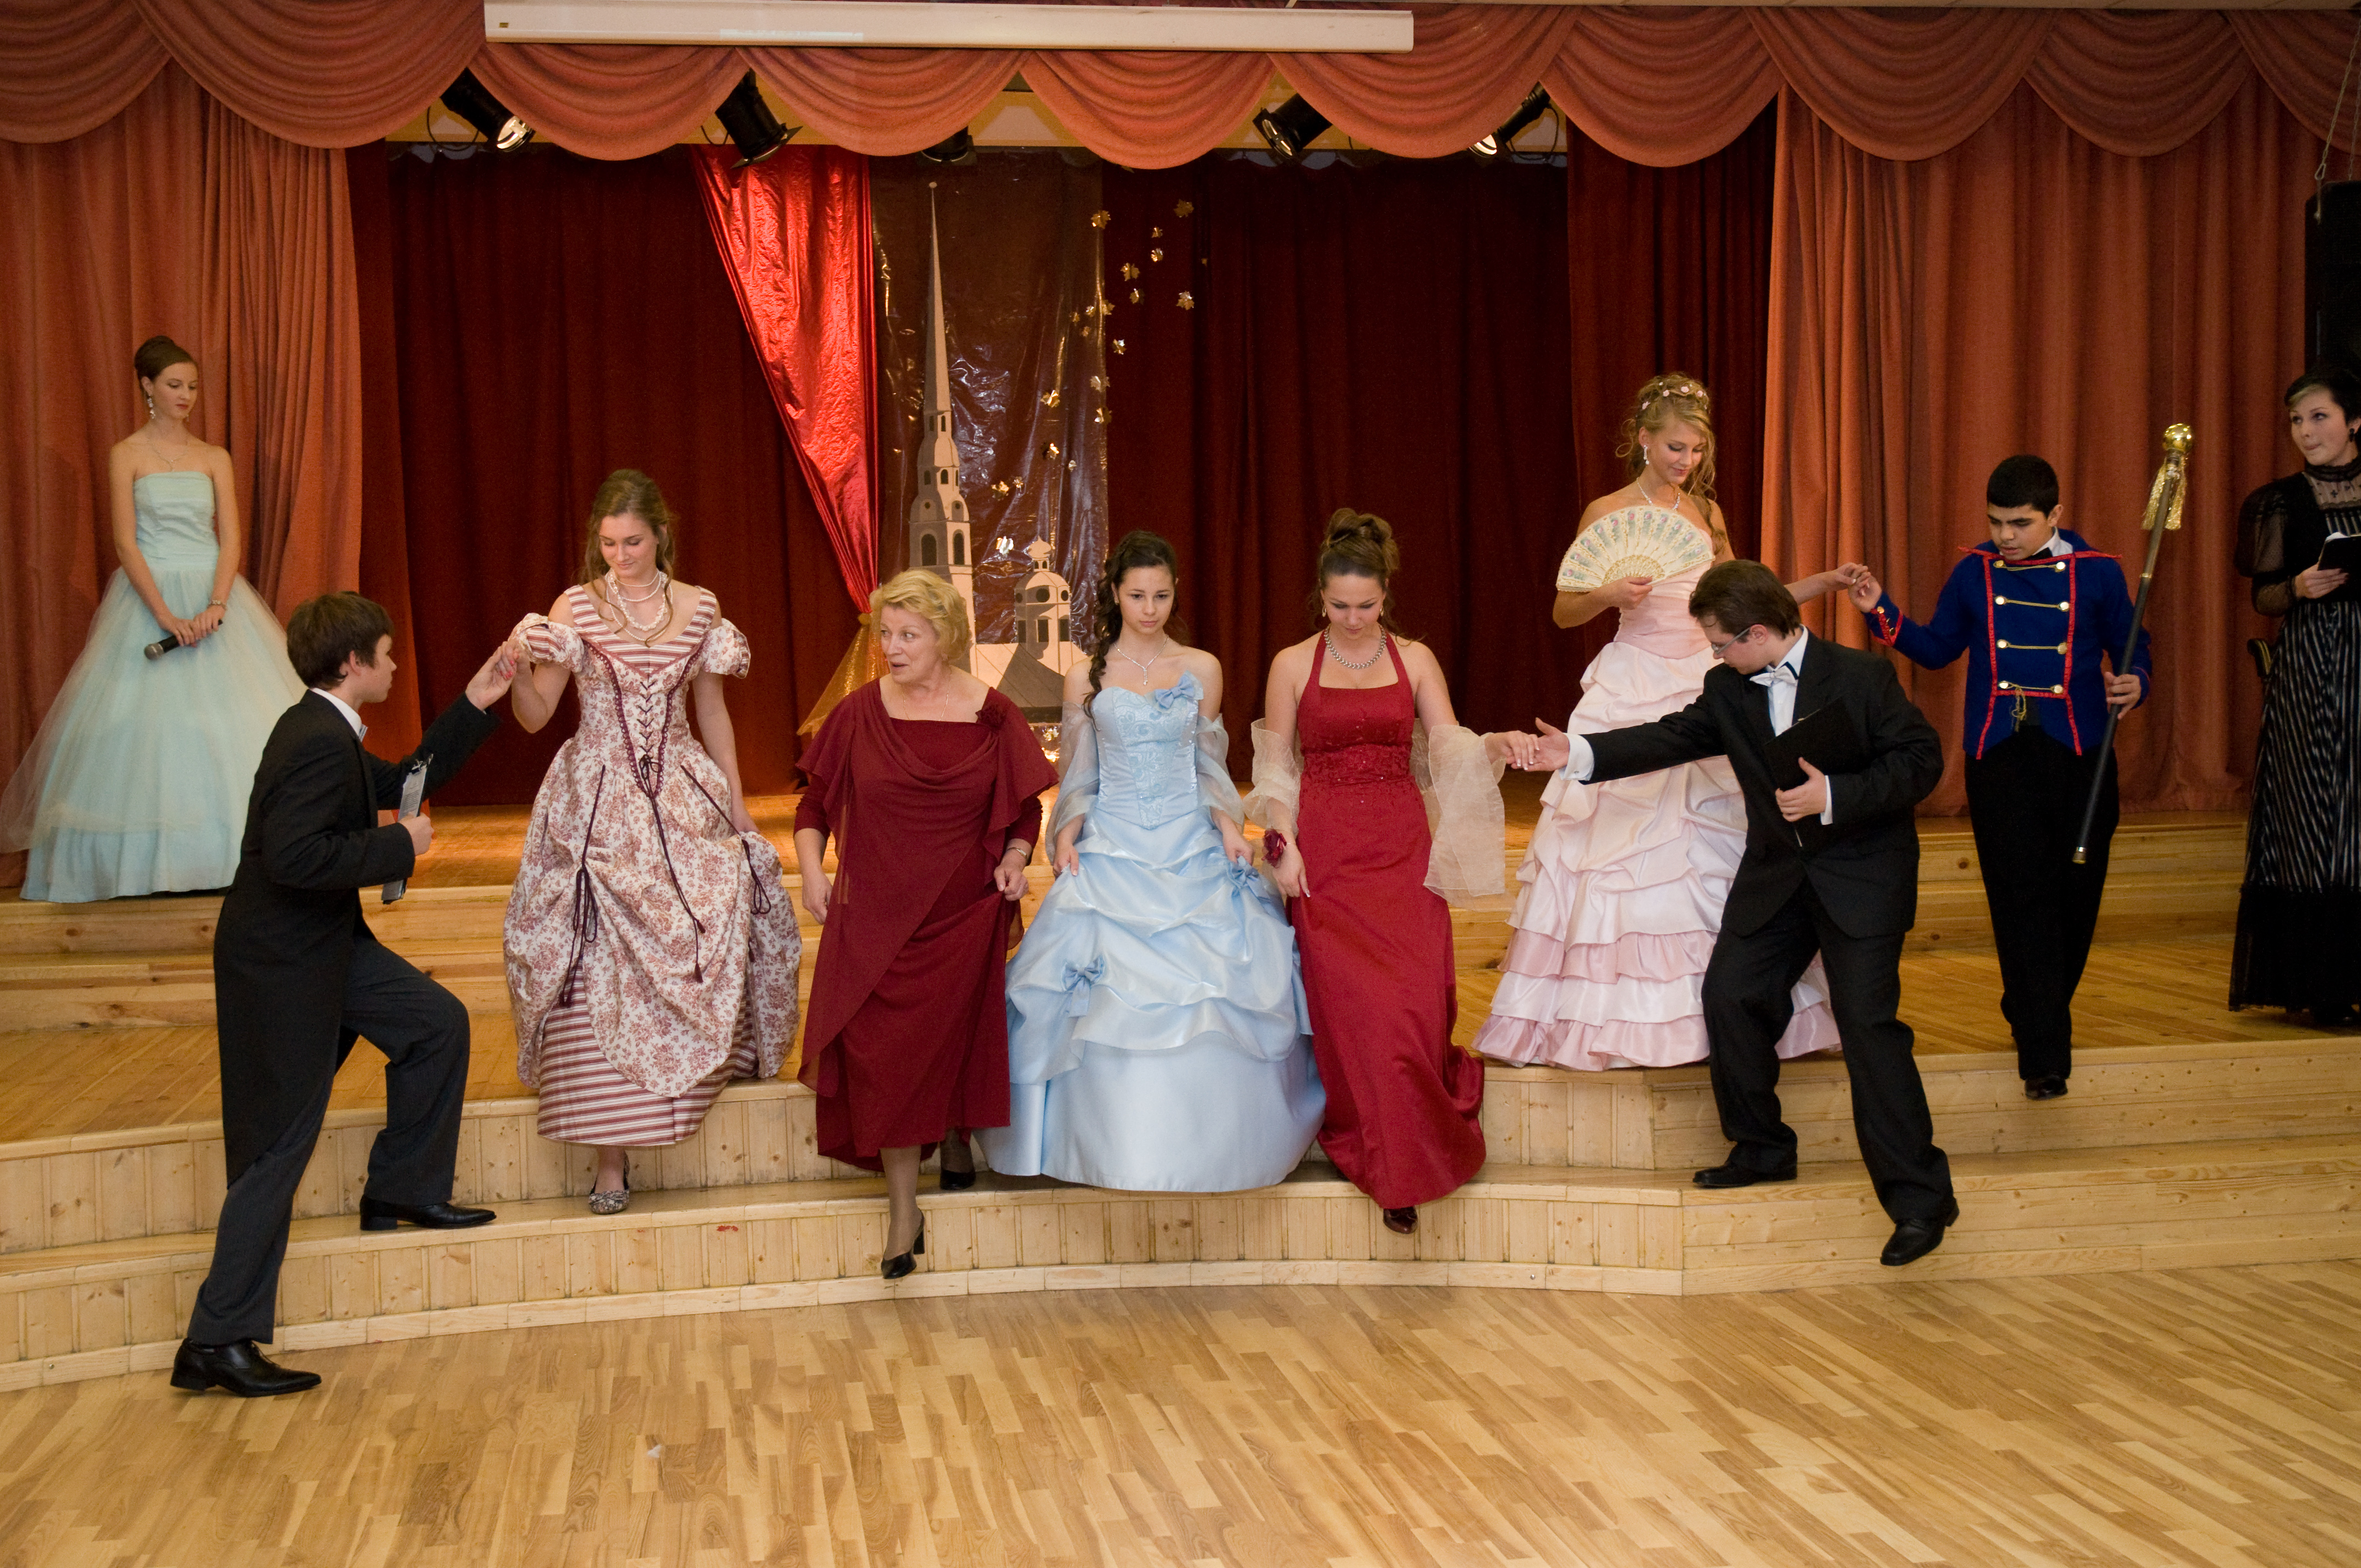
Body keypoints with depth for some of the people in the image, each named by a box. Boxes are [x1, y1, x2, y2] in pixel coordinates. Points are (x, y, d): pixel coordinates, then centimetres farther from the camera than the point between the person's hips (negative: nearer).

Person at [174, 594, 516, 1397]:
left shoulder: (324, 731, 10)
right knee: (279, 1146, -5)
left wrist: (475, 705, 18)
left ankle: (401, 1191, 27)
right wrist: (399, 846, -21)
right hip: (282, 964, -10)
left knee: (438, 1024, 14)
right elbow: (296, 857, -33)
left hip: (324, 945, 10)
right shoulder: (319, 743, -23)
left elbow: (401, 782, 22)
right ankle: (217, 1344, 1)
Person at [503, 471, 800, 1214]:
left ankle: (713, 1061, 22)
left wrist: (737, 808, 13)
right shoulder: (576, 608, 0)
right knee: (600, 965, -8)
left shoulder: (699, 609, 7)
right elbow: (534, 716, -3)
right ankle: (610, 1152, -6)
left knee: (717, 924, -8)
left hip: (683, 798, 3)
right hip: (599, 803, -2)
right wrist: (517, 667, -23)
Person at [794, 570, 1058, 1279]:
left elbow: (1026, 808, 10)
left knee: (956, 1032, 2)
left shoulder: (991, 716, -1)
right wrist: (812, 871, -3)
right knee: (883, 1051, -8)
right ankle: (903, 1212, 0)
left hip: (965, 911, 0)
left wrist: (1015, 859, -7)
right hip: (875, 914, 0)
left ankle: (957, 1135, 36)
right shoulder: (859, 713, 1)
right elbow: (815, 802, 10)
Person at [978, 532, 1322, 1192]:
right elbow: (1076, 775, 10)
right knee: (1109, 1004, -7)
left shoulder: (1202, 669, 7)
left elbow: (1209, 765, 12)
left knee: (1209, 995, -4)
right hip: (1111, 852, -1)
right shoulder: (1087, 678, 5)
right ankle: (1121, 1146, 5)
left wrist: (1227, 821, -4)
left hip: (1191, 849, 1)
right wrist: (1067, 832, -7)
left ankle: (1202, 1144, 9)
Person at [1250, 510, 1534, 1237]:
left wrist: (1498, 746, -19)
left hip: (1402, 850, 1)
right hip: (1324, 852, -1)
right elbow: (1275, 769, 5)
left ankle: (1409, 1153, 7)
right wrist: (1283, 845, -6)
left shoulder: (1414, 659, 9)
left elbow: (1448, 746, 1)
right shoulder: (1294, 665, 5)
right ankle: (1384, 1159, 3)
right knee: (1352, 1005, -9)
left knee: (1415, 1000, -9)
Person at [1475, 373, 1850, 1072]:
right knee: (1624, 846, -5)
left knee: (1721, 843, 1)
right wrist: (1610, 594, -19)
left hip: (1705, 691, 4)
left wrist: (1823, 583, 9)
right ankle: (1619, 1014, 2)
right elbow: (1563, 610, 0)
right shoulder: (1607, 513, -1)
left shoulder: (1708, 512, 12)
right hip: (1633, 694, -4)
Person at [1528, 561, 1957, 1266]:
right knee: (1730, 991, -2)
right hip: (1777, 872, 6)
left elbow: (1920, 759, -15)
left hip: (1863, 871, -6)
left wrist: (1837, 797, -25)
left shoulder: (1862, 677, -14)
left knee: (1867, 1020, -13)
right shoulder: (1728, 690, 2)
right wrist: (1582, 753, -8)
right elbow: (1674, 737, 2)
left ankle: (1917, 1198, -6)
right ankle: (1763, 1148, 18)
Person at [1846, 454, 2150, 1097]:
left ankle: (2035, 1014, 33)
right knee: (2022, 899, -4)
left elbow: (2133, 650, 8)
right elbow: (1938, 649, 13)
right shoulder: (1973, 573, 5)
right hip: (1998, 755, 0)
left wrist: (2135, 684, -13)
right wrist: (1881, 612, 1)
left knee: (2075, 892, 9)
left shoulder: (2097, 573, 0)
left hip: (2079, 753, 0)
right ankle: (2044, 1053, -2)